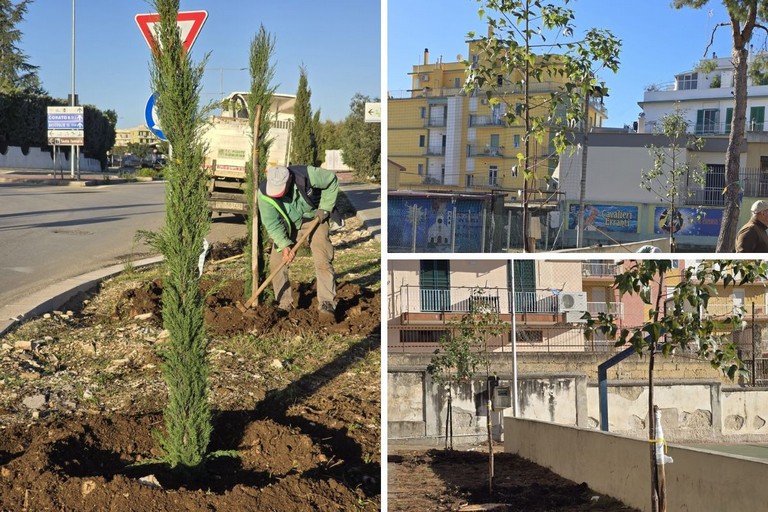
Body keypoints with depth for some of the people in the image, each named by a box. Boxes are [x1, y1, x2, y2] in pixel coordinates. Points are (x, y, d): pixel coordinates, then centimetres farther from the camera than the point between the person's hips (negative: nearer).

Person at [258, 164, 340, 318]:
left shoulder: (307, 175, -33)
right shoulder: (264, 193, -27)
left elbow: (332, 180, -14)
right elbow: (272, 223, -21)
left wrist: (324, 208, -12)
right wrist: (284, 245, -31)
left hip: (314, 218, -2)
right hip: (287, 224, 2)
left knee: (323, 260, -15)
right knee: (276, 261, -6)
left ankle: (327, 304, -13)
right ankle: (284, 304, 5)